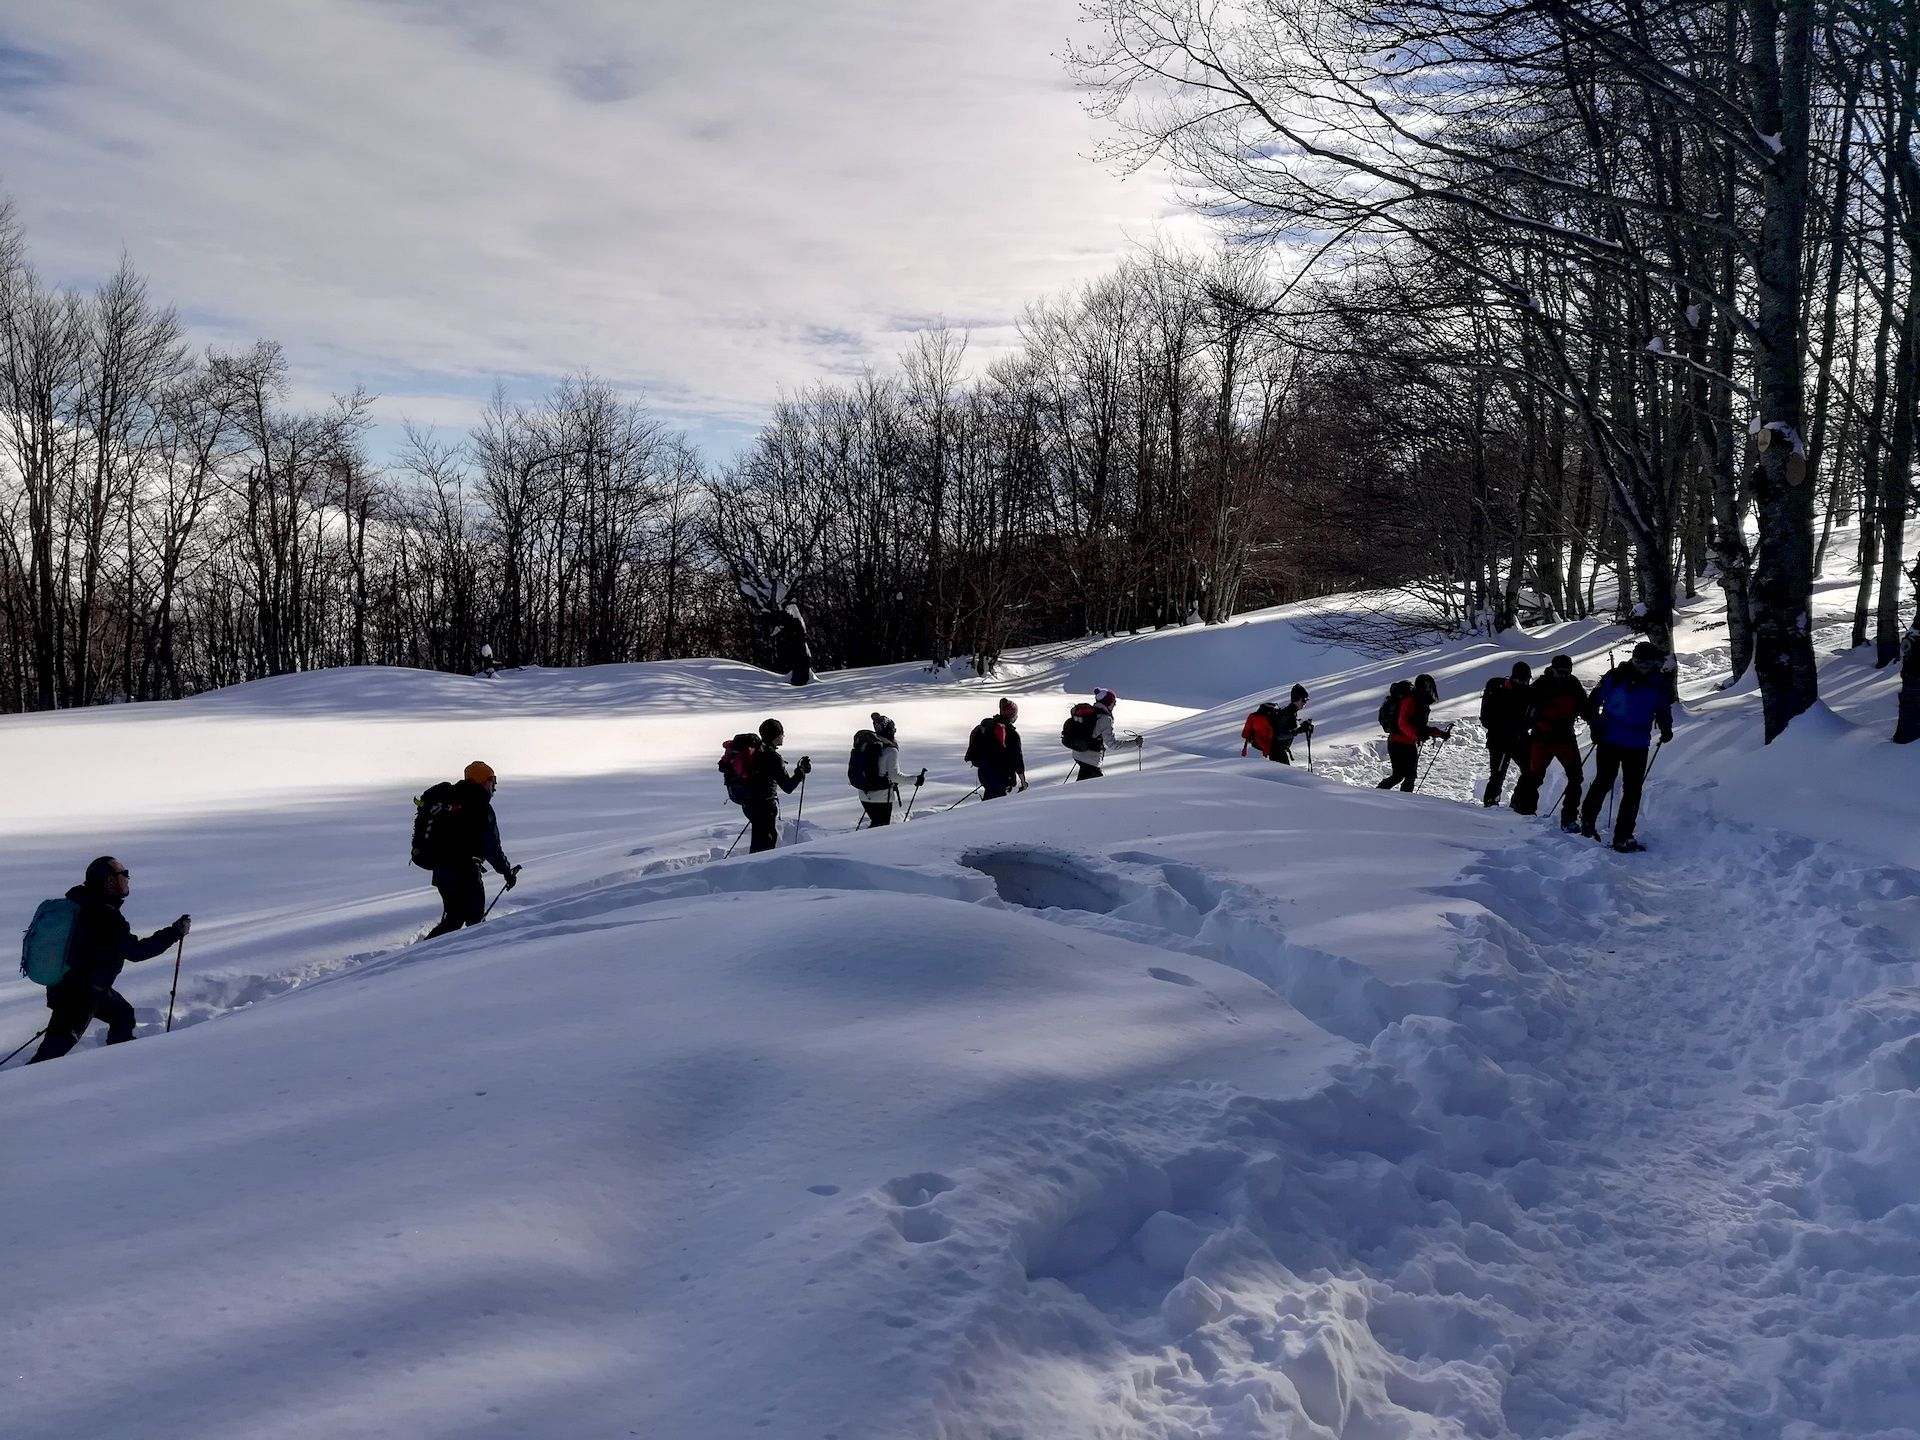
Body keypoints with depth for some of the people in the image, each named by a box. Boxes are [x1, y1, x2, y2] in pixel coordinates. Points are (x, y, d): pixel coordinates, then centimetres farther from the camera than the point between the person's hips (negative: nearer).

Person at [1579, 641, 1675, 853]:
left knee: (1633, 790, 0)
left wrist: (1666, 729, 1)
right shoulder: (1616, 676, -6)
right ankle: (1587, 819, 27)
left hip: (1638, 745, 3)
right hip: (1609, 739, -3)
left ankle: (1623, 837, 4)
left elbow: (1663, 710, 18)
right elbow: (1594, 700, 1)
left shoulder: (1659, 684, 3)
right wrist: (1595, 725, -8)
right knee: (1604, 782, 4)